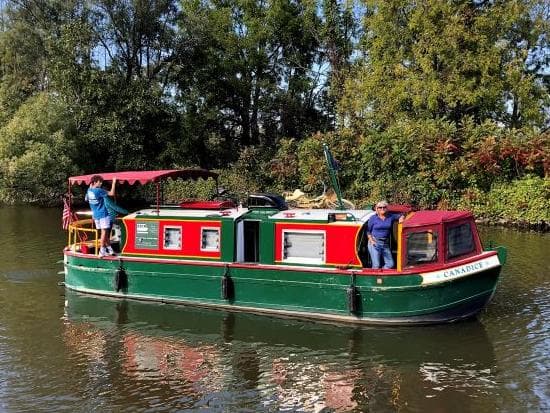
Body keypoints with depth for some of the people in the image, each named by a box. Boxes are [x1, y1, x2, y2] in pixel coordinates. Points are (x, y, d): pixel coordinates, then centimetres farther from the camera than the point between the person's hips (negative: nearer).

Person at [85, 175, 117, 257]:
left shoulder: (89, 190, 3)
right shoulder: (99, 191, -19)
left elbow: (87, 199, 22)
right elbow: (112, 193, -19)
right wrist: (114, 183, -11)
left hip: (95, 215, 8)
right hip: (103, 214, -8)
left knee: (105, 232, 14)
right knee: (104, 232, -4)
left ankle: (109, 249, 17)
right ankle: (102, 251, -5)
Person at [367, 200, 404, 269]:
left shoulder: (390, 217, 9)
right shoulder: (373, 218, 1)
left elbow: (401, 216, 23)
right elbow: (368, 231, 4)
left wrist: (401, 219, -1)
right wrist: (371, 240, -10)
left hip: (386, 243, 5)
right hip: (375, 243, -4)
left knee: (390, 264, 3)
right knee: (376, 265, -10)